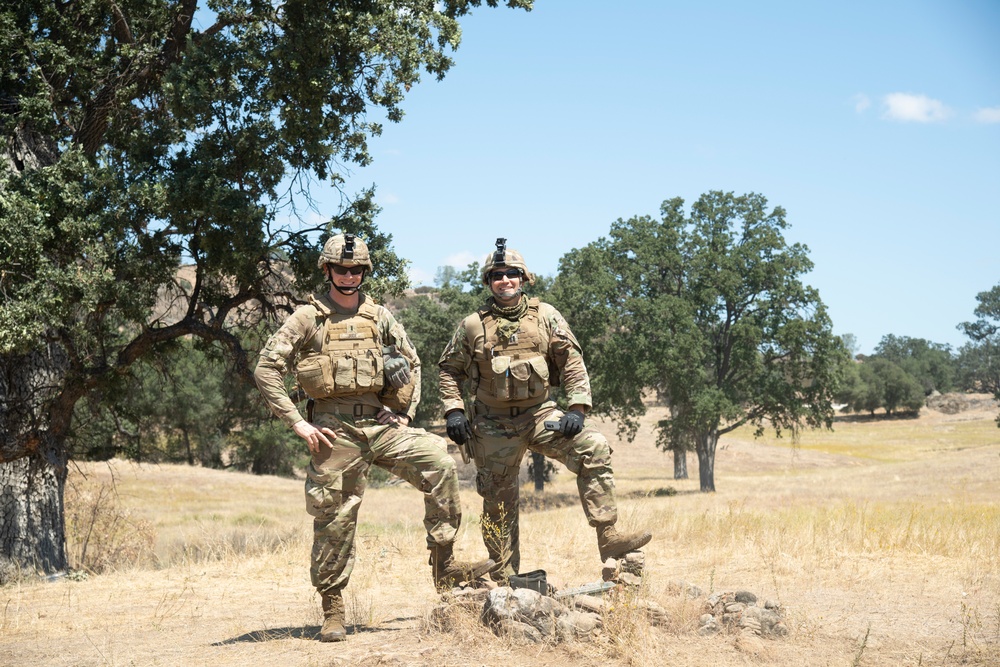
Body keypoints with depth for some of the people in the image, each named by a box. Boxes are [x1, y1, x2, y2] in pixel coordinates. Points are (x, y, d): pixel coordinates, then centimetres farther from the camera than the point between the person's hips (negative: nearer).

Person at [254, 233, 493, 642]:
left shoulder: (379, 316, 12)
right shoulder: (309, 318, 0)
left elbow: (411, 363, 23)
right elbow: (266, 370, -4)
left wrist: (406, 413, 10)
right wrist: (297, 423, -9)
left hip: (379, 423, 3)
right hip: (335, 429, -3)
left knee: (440, 464, -15)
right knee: (335, 518, 0)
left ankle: (444, 566, -7)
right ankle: (332, 610, 13)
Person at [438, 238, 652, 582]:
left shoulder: (545, 316, 0)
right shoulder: (473, 326, 0)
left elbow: (572, 362, -1)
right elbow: (449, 369, 10)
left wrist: (577, 408, -11)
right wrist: (453, 411, -3)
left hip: (540, 414, 0)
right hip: (494, 425, 0)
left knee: (594, 448, -23)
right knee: (498, 502, 5)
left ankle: (608, 538, -23)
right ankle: (504, 579, 19)